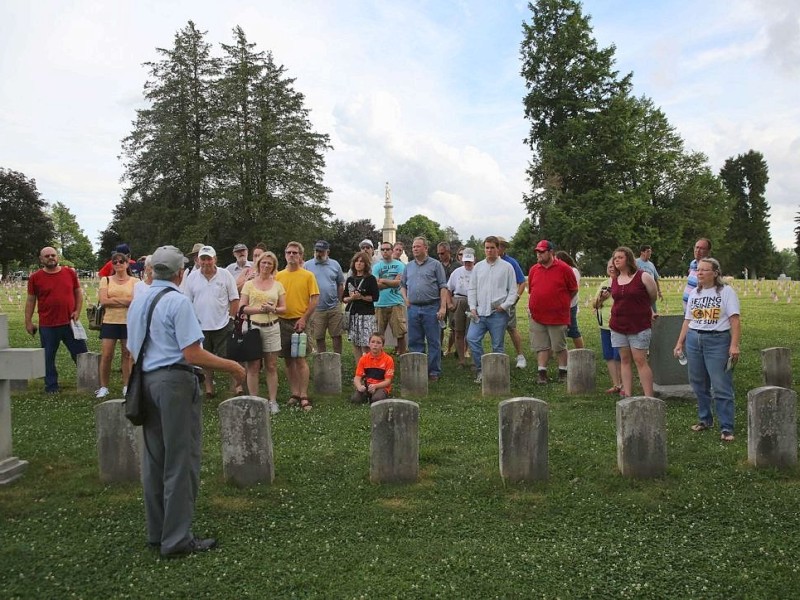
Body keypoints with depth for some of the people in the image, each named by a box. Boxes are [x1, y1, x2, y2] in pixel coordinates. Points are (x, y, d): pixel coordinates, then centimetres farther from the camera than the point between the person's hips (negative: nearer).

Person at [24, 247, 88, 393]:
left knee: (81, 354, 6)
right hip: (47, 326, -1)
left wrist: (77, 311, -1)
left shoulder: (70, 273, 4)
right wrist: (28, 322, 1)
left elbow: (78, 292, 11)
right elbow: (30, 300, 4)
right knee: (48, 357, 6)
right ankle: (51, 385, 19)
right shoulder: (35, 278, 0)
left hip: (70, 322, 1)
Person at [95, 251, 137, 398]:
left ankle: (127, 386, 13)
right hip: (110, 321, 1)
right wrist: (125, 301, -10)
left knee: (127, 354, 4)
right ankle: (103, 387, 10)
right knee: (106, 355, 0)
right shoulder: (106, 280, 8)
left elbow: (135, 301, -10)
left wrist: (113, 299, -11)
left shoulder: (134, 281, 4)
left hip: (128, 322, -1)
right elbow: (103, 301, -5)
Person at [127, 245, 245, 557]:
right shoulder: (178, 301, -14)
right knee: (180, 461, 1)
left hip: (146, 380, 8)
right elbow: (193, 354, -19)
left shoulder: (138, 301, 11)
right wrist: (232, 367, -11)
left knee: (154, 459, 16)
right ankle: (177, 539, 9)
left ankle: (157, 532, 27)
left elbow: (131, 349, 18)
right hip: (174, 382, -8)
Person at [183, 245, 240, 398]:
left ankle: (235, 385, 10)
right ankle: (209, 386, 23)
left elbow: (234, 299, 1)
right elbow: (187, 301, 6)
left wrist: (230, 317, -5)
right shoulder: (192, 276, 3)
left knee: (227, 357, 0)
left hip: (222, 325, -2)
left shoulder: (225, 275, -2)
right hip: (200, 325, 3)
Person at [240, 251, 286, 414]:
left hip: (272, 328, 1)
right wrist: (259, 309, -14)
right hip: (253, 327, -1)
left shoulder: (277, 285, 11)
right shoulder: (249, 284, 6)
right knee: (253, 367, 0)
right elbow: (242, 308, 1)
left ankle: (272, 401, 10)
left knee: (271, 366, 4)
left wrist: (273, 309, -12)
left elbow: (284, 308, 9)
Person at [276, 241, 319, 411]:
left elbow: (315, 299, -4)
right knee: (288, 360, 8)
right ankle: (294, 393, 18)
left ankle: (304, 396, -2)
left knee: (300, 359, -6)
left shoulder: (308, 275, -1)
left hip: (300, 322, -4)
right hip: (282, 321, 4)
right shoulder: (279, 276, 8)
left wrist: (304, 319, -11)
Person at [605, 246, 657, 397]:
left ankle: (649, 397, -4)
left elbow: (653, 297, 5)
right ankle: (627, 394, 11)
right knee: (624, 360, 7)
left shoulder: (643, 277, -6)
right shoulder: (613, 280, 8)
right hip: (618, 326, 5)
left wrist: (641, 311, 13)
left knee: (640, 360, -7)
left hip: (639, 326, -5)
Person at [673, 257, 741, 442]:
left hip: (718, 340, -6)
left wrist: (734, 345, -17)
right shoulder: (694, 293, 13)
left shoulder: (726, 292, -4)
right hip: (693, 340, 6)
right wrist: (680, 343, 11)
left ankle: (726, 428, -2)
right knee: (699, 384, 12)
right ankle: (704, 419, 26)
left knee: (721, 387, -7)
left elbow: (735, 320, -9)